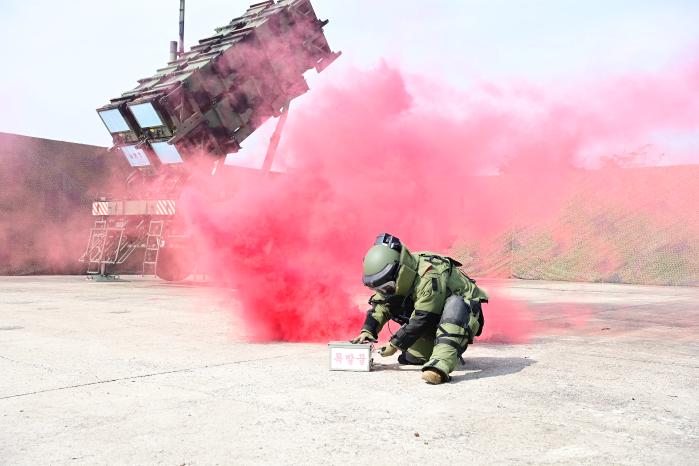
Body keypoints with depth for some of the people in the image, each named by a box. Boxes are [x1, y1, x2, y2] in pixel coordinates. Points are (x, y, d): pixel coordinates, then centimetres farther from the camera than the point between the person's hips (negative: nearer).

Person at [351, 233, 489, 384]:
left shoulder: (429, 277, -33)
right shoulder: (398, 278, -7)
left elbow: (423, 319, -31)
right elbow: (380, 304, -1)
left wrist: (395, 344, -23)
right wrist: (367, 330, -17)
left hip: (463, 315, -8)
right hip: (436, 319, 8)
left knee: (454, 305, -40)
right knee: (411, 357, -1)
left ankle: (440, 365, -51)